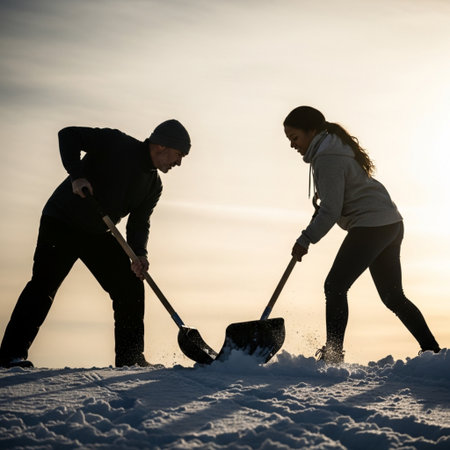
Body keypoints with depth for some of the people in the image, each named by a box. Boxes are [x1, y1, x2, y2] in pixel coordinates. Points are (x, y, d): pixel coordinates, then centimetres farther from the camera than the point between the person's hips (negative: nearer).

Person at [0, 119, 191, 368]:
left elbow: (139, 222, 1)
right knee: (44, 283, -18)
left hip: (97, 235, 7)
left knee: (131, 287, 1)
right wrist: (77, 174, -29)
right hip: (61, 223, -7)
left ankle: (130, 359, 9)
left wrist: (139, 254, -18)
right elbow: (68, 135, -15)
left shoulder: (153, 185, 5)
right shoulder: (116, 144, -14)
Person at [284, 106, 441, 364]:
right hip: (391, 224, 11)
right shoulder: (335, 147, 15)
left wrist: (306, 239, -15)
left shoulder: (327, 159, -17)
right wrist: (321, 196, 23)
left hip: (371, 226, -11)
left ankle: (333, 355, -12)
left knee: (335, 287, -11)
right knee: (393, 296, 13)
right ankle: (432, 351, 13)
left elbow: (331, 212, -20)